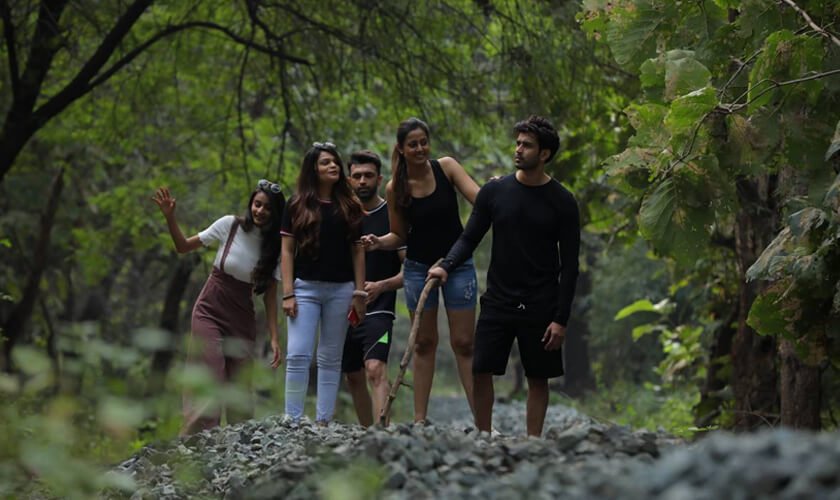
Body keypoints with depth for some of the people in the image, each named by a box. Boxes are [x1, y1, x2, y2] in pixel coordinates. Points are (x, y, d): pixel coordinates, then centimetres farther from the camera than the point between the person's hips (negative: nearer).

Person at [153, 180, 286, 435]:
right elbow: (184, 246, 1)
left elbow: (270, 296, 0)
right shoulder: (230, 225, -8)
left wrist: (274, 338, -7)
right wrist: (170, 218, -14)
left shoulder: (275, 247, -2)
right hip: (210, 314, -3)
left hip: (242, 323, 3)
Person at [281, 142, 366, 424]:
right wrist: (288, 294, -6)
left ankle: (323, 421, 9)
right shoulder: (297, 206, 4)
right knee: (298, 356, -10)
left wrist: (359, 293, 2)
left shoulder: (350, 207, 8)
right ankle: (293, 420, -8)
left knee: (331, 358, 5)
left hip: (341, 289, 2)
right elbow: (286, 251, 2)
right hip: (306, 287, -2)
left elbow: (358, 252, 9)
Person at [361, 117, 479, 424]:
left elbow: (478, 197, -17)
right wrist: (378, 242, -16)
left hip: (458, 263, -1)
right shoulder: (395, 188, -5)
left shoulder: (445, 167, -7)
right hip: (419, 267, 1)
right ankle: (419, 419, 11)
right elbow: (400, 235, 5)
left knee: (464, 342, -1)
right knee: (424, 343, 8)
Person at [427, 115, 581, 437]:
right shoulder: (494, 192, 3)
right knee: (481, 372, -4)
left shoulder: (562, 202, -3)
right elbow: (469, 239, 7)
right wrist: (447, 266, -14)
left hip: (540, 308, -2)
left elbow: (569, 264, -3)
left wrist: (561, 319, -9)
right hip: (497, 302, 2)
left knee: (538, 379, 3)